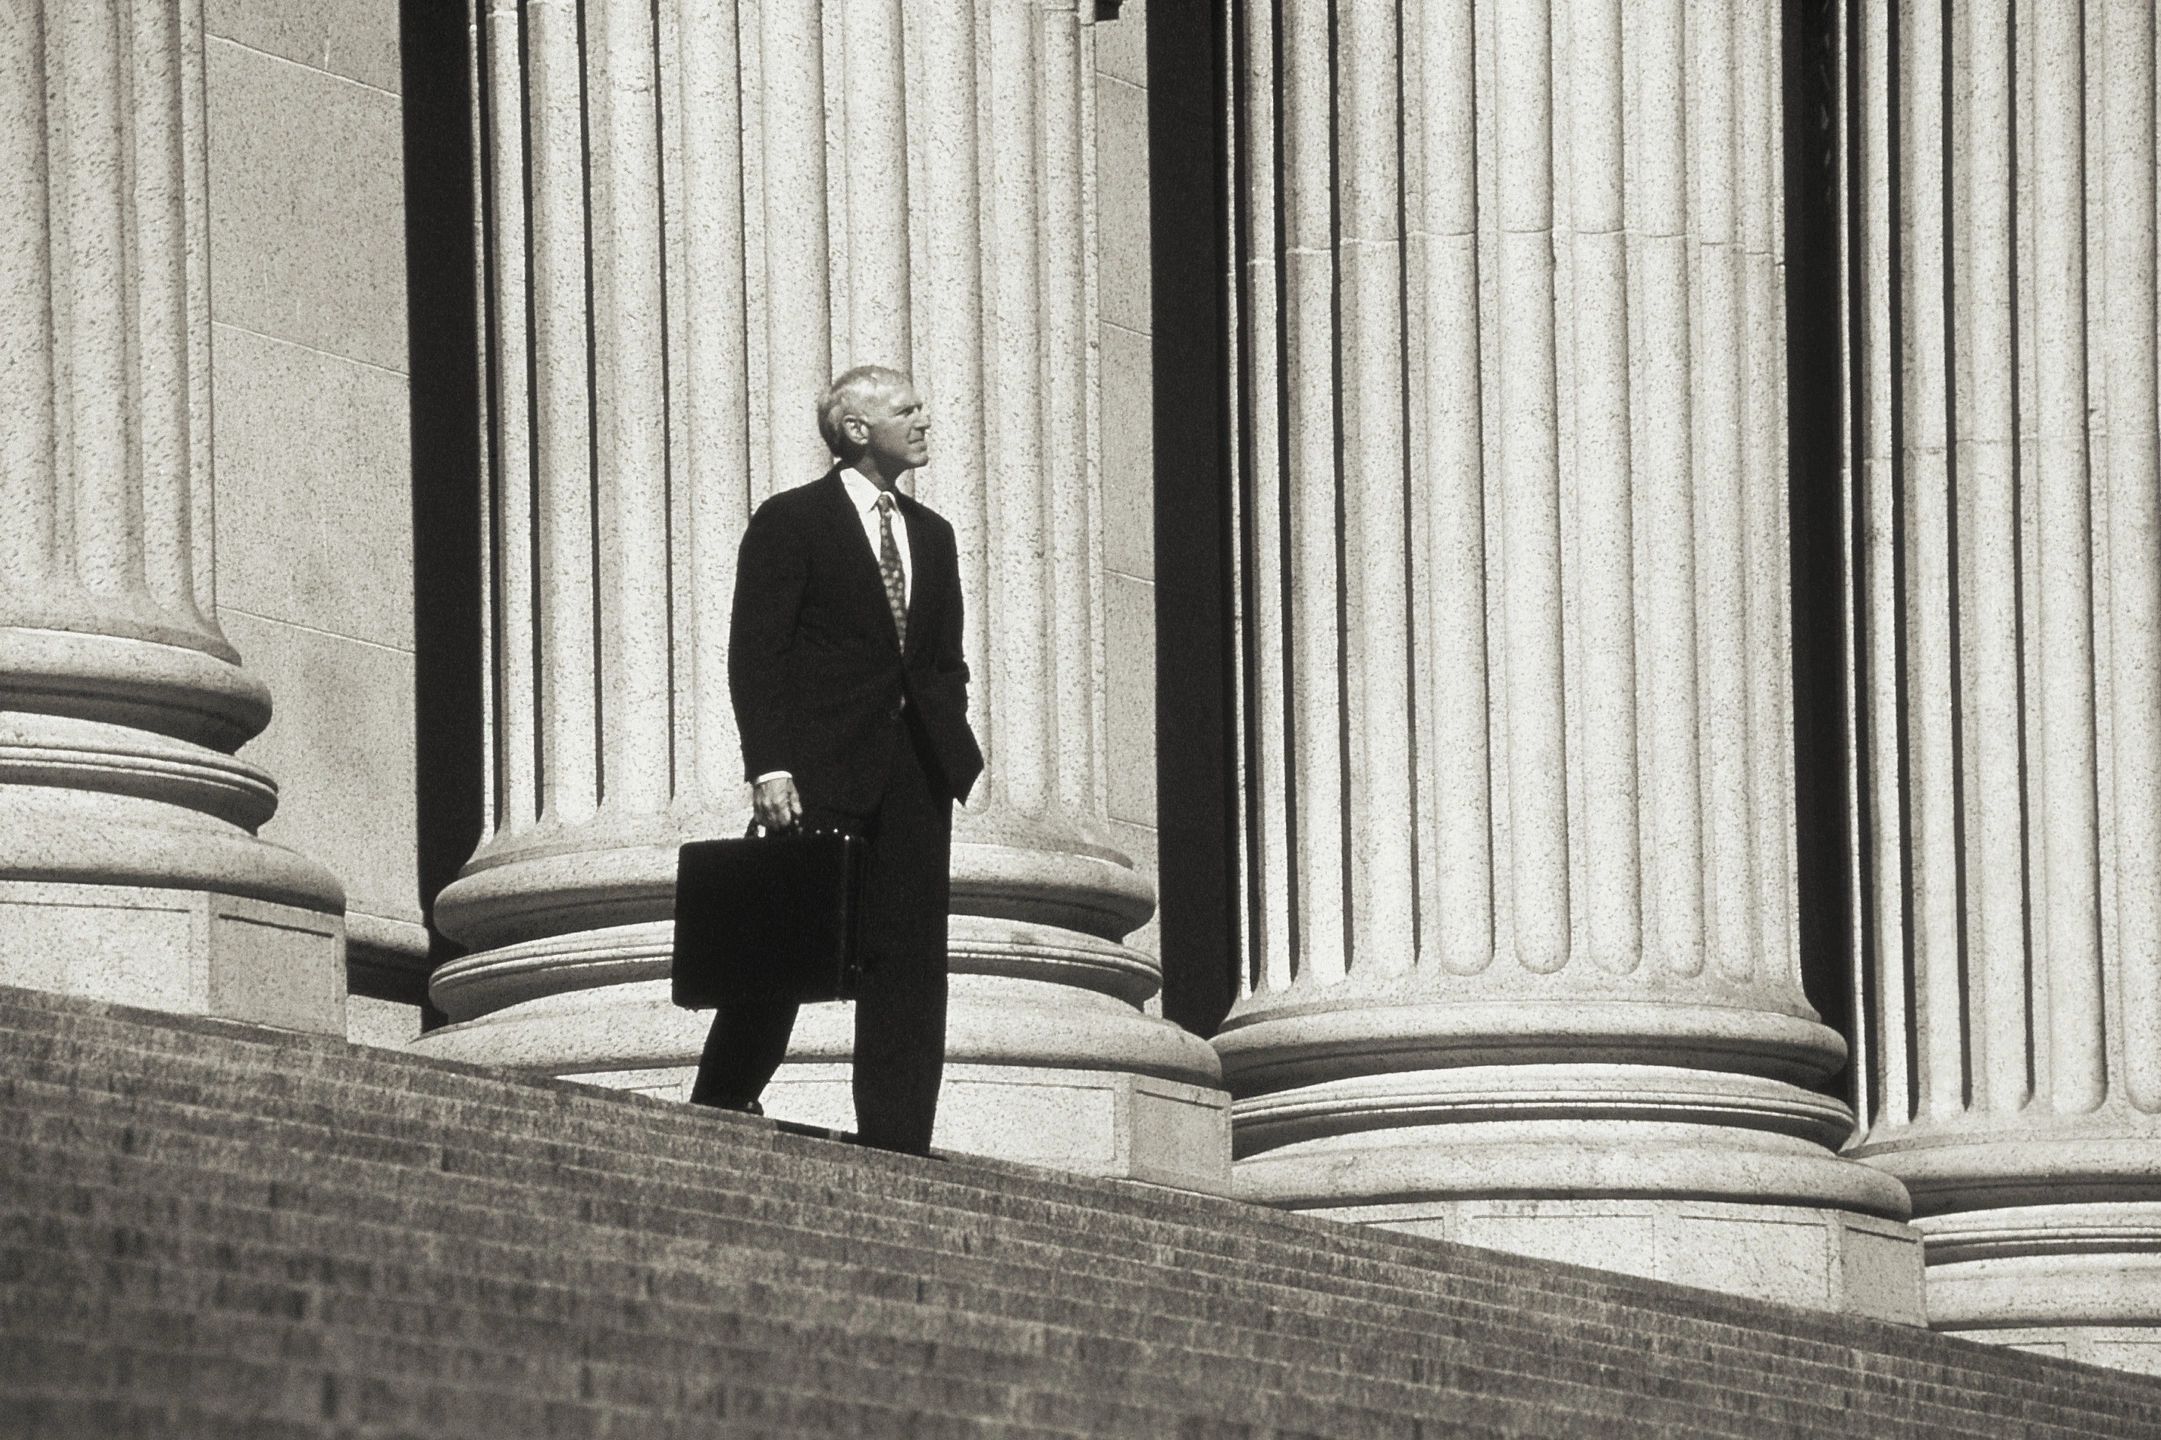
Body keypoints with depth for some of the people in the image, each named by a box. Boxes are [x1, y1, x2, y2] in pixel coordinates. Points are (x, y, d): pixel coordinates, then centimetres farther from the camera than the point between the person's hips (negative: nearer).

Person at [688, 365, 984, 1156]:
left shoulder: (930, 534, 18)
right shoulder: (790, 522, -1)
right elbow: (755, 652, -7)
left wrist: (950, 748, 5)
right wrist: (769, 766, -16)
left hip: (915, 774, 6)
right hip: (823, 769, -6)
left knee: (910, 959, 0)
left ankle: (895, 1144, -1)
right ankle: (720, 1105, 14)